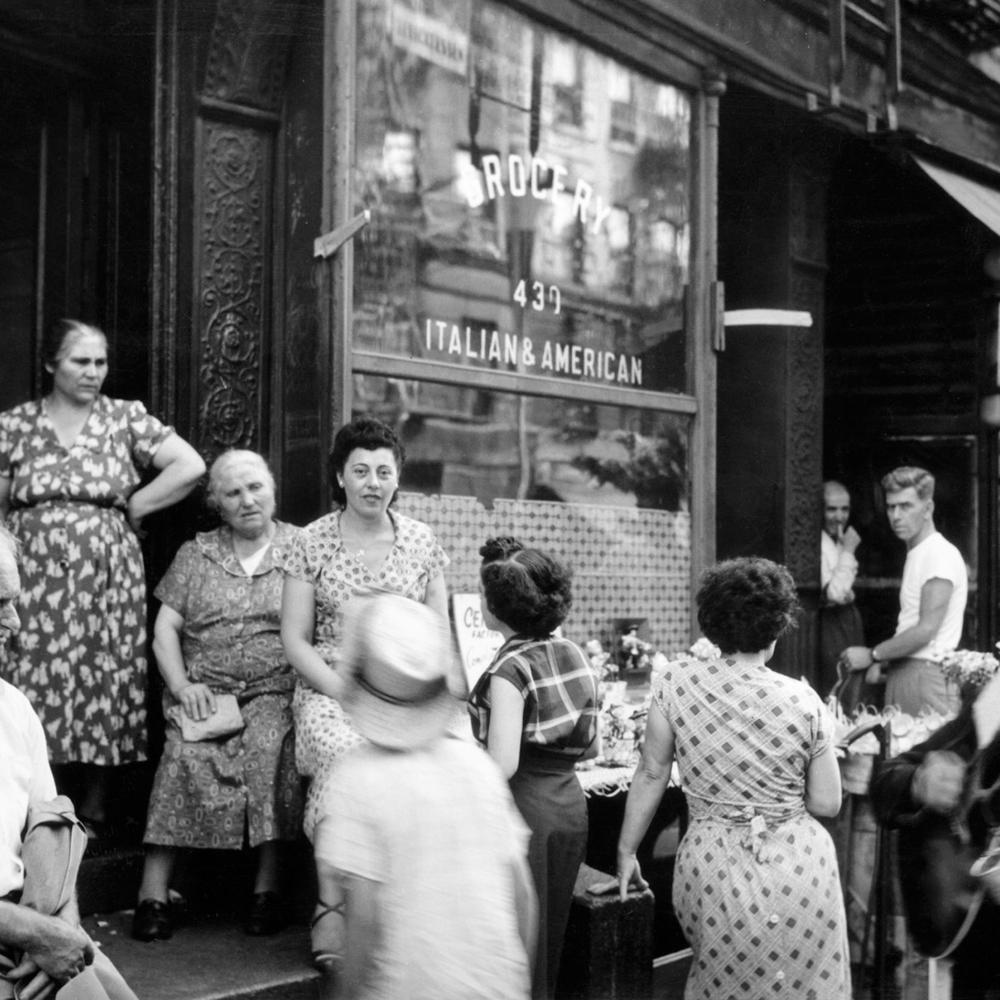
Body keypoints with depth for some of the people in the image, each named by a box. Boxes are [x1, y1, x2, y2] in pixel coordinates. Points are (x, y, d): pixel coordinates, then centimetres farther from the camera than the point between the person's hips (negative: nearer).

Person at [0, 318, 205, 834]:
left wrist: (134, 508, -1)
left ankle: (92, 814, 11)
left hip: (108, 578, 0)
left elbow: (190, 466, -2)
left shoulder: (125, 417, 6)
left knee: (104, 691, 0)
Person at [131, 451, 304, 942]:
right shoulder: (195, 555, 17)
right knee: (186, 751, -29)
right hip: (203, 690, 1)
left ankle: (267, 887, -24)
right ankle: (154, 892, -27)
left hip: (275, 690, -1)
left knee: (269, 747, -33)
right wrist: (182, 685, -6)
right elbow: (165, 629, 11)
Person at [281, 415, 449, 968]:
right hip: (327, 688, -1)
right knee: (342, 752, -35)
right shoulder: (312, 543, 3)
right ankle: (331, 905, -25)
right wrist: (349, 692, -11)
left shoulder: (422, 543, 8)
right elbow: (295, 639, 2)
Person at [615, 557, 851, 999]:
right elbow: (826, 803, -4)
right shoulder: (803, 700, -9)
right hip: (799, 869, -1)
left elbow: (651, 774, -2)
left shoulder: (677, 682, -8)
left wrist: (626, 852, 8)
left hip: (714, 867, 1)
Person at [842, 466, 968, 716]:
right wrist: (883, 663, 7)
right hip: (902, 672, 9)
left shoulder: (941, 555, -11)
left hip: (927, 674, -8)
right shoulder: (915, 553, 19)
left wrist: (872, 655, -8)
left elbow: (926, 630, -17)